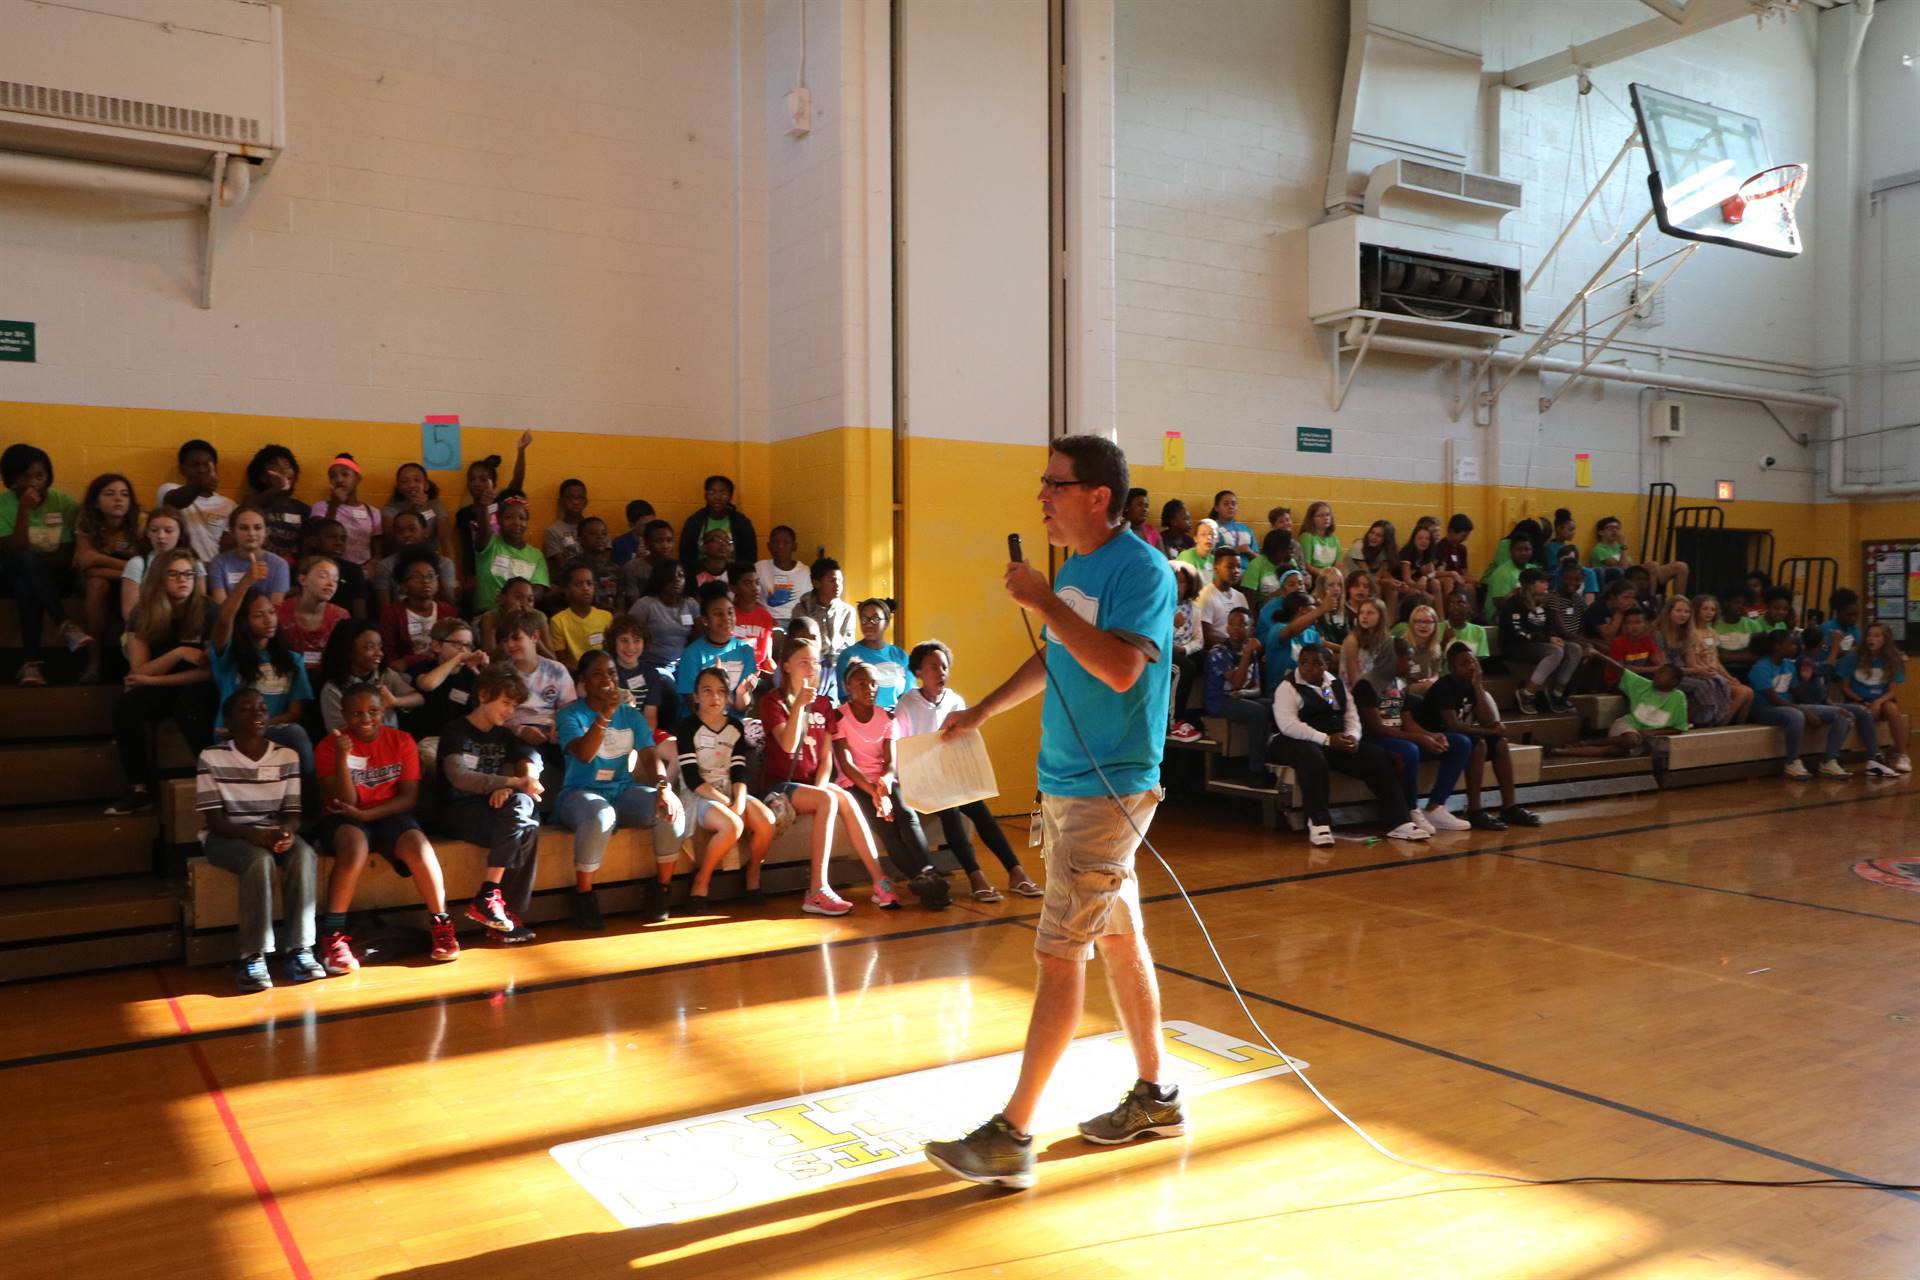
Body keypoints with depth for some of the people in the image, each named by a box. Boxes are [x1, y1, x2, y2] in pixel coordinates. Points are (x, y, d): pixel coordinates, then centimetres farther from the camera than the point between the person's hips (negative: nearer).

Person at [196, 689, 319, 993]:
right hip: (227, 837, -3)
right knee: (260, 860, -36)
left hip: (273, 834, 3)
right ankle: (253, 957, -30)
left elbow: (292, 812, 1)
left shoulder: (286, 756, 3)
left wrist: (286, 831, -23)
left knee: (303, 854, -30)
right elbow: (214, 819, -11)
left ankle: (298, 948, -27)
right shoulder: (212, 757, -7)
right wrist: (256, 835, -27)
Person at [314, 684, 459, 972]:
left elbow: (409, 796, -5)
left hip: (389, 816, 1)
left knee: (419, 845, -31)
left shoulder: (401, 741, 1)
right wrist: (342, 757, -25)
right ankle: (333, 936, -29)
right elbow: (345, 802, -11)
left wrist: (366, 814, -18)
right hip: (346, 819, -1)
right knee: (355, 845, -37)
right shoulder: (329, 746, -4)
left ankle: (441, 926, -13)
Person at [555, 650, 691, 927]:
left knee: (671, 808, -24)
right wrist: (604, 715, -31)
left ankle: (661, 888, -6)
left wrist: (664, 786, -22)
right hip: (580, 792, -4)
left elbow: (650, 756, -2)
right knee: (601, 815, -40)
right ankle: (583, 895, -20)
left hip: (623, 791, 4)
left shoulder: (631, 714, 10)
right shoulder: (571, 714, -2)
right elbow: (583, 754, -20)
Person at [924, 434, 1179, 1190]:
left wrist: (1042, 602, -23)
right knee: (1118, 939, 16)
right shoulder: (1074, 568, 12)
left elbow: (1121, 667, -28)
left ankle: (1011, 1138, 0)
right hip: (1063, 784, 9)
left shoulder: (1140, 569, -15)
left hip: (1109, 790, -9)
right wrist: (982, 712, 26)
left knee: (1058, 955, -6)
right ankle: (1154, 1097, 30)